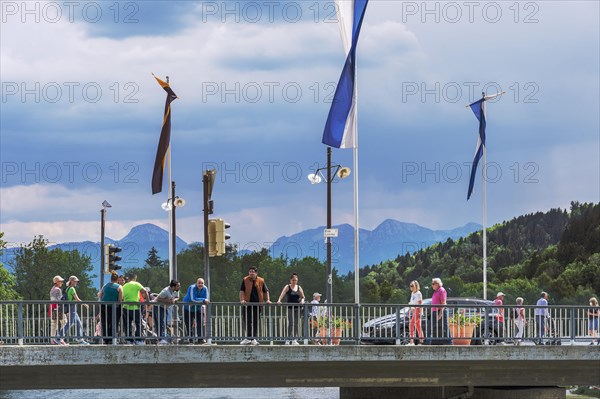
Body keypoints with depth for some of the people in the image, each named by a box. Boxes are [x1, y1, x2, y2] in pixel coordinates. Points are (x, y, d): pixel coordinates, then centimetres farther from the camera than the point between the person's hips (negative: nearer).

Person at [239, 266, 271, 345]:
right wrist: (242, 299, -13)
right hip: (248, 303, -1)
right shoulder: (245, 280, 3)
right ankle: (248, 338, 3)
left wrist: (267, 300, 0)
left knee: (255, 322, 4)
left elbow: (266, 291, 11)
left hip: (257, 304, 1)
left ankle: (254, 338, 10)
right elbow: (241, 291, -1)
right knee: (247, 321, -1)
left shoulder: (261, 281, 5)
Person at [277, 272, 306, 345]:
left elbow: (302, 297, 16)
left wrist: (302, 300, -7)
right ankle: (288, 339, -9)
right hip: (290, 308, -3)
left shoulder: (299, 288, 10)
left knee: (296, 324, 4)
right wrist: (279, 300, -33)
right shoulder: (287, 287, 0)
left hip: (297, 308, 3)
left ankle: (294, 339, 10)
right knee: (291, 323, -11)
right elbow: (282, 294, -15)